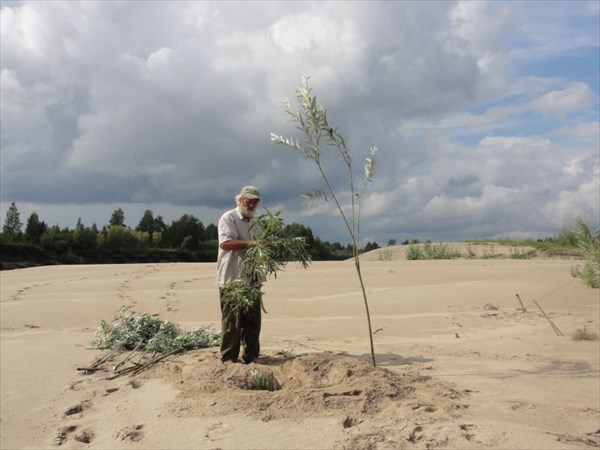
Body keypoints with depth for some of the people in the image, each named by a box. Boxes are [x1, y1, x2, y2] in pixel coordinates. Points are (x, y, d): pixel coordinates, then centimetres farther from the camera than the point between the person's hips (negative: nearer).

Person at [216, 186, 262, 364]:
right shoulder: (228, 218, -5)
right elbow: (225, 243, -20)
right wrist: (249, 243, -28)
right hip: (231, 278, -6)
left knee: (253, 319, 9)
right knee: (231, 320, -1)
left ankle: (251, 356, 19)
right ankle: (228, 357, 8)